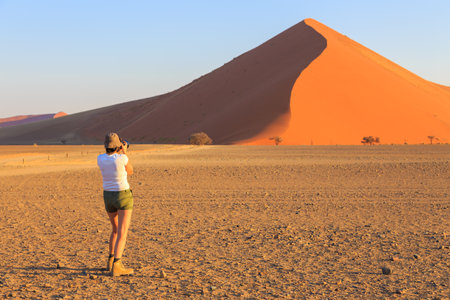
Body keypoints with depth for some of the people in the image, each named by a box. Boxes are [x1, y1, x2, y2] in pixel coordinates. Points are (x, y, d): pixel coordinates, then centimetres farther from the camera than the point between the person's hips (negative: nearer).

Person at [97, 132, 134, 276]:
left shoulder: (100, 158, -5)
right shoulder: (122, 158, -19)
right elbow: (129, 171, 3)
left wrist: (118, 153, 19)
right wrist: (124, 152, 8)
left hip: (108, 197, 6)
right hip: (123, 197, -6)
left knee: (115, 229, 24)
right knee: (122, 233, -6)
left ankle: (111, 261, 29)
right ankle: (116, 267, -16)